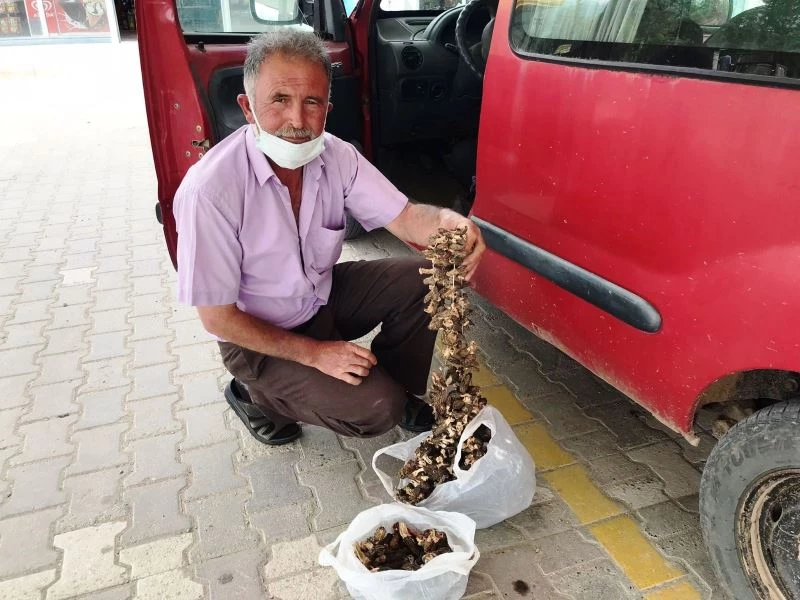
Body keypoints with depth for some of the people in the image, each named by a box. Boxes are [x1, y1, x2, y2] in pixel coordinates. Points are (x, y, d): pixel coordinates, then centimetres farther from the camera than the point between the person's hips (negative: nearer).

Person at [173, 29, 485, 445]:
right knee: (377, 409, -18)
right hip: (260, 337, -5)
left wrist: (447, 222, -40)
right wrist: (314, 353, -21)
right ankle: (256, 395, 7)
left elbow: (404, 217, -16)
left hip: (324, 296, 6)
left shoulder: (336, 156, -13)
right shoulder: (210, 189, -30)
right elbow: (218, 319, -23)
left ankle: (400, 389, 12)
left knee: (421, 280, -11)